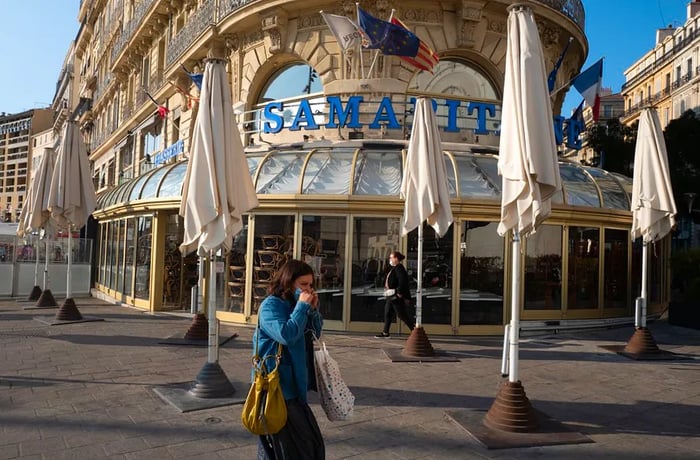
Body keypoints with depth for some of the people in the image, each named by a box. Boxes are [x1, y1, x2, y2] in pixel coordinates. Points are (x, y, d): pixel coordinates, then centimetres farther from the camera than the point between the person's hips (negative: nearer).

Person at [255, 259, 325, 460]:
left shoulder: (293, 304, 11)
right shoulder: (270, 305, -15)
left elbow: (316, 333, 15)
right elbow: (287, 335, -29)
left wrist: (313, 309, -1)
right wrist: (303, 306, -20)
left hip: (292, 385, 9)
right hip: (277, 386, -9)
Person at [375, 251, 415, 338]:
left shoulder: (399, 269, -16)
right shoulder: (394, 268, 16)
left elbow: (402, 281, -24)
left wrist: (399, 293, -22)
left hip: (397, 297, -10)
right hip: (391, 296, 10)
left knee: (402, 315, -6)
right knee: (387, 313, 12)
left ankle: (415, 330, 2)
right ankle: (385, 332, 18)